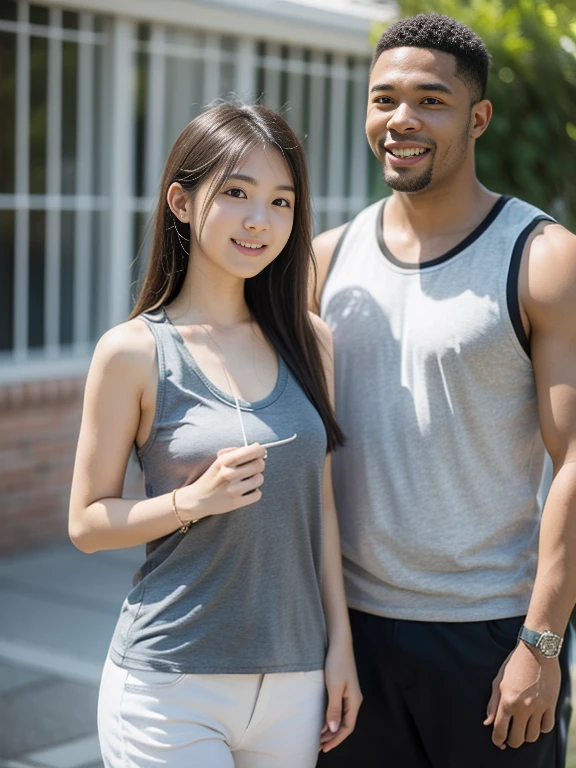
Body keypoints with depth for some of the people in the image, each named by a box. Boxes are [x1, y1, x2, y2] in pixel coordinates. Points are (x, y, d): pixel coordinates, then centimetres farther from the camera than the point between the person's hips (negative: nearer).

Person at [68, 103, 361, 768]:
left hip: (294, 682, 4)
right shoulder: (133, 351, -7)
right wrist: (192, 500, -18)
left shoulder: (308, 341, 5)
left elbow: (320, 503, 11)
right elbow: (87, 524, -3)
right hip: (171, 686, -4)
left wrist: (340, 644, 9)